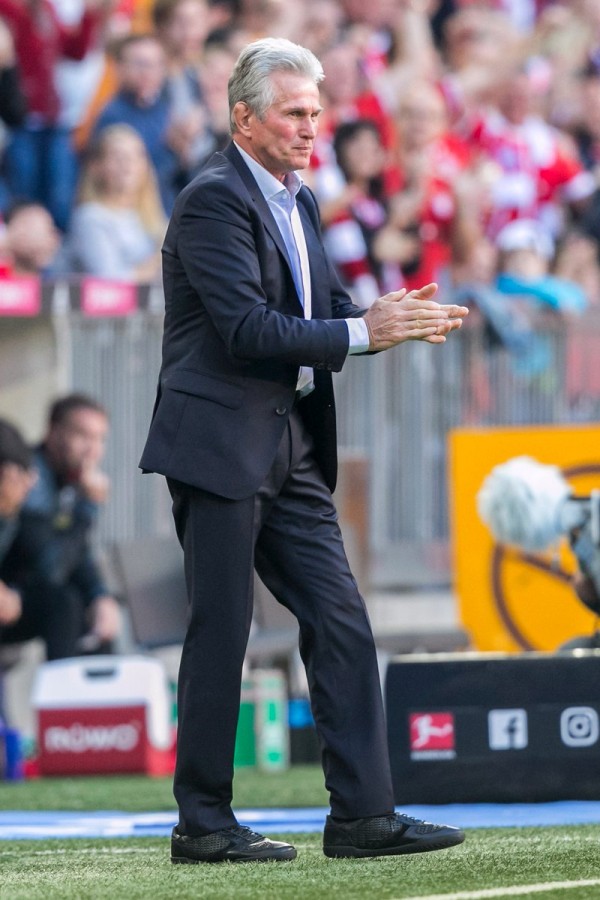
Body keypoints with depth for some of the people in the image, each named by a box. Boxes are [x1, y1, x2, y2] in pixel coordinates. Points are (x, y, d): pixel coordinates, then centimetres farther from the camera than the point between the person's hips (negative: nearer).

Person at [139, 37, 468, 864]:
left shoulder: (299, 202, 15)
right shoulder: (214, 201, -13)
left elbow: (322, 312, 17)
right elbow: (249, 329, -21)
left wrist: (394, 318, -3)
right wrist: (363, 332, -22)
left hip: (292, 453, 9)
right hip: (220, 446, -9)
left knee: (341, 626, 3)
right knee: (220, 635, -3)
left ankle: (363, 814, 4)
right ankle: (202, 824, 5)